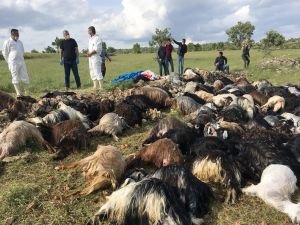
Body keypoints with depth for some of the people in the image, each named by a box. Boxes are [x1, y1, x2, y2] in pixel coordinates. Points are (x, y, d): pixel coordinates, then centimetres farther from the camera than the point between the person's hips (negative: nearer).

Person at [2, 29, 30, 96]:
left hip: (21, 62, 5)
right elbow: (5, 54, 1)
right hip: (13, 63, -5)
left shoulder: (20, 42, 15)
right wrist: (10, 63, 2)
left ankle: (26, 93, 12)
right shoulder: (7, 42, -1)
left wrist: (21, 60, 15)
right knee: (15, 78, -4)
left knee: (25, 78, 2)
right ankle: (18, 92, -3)